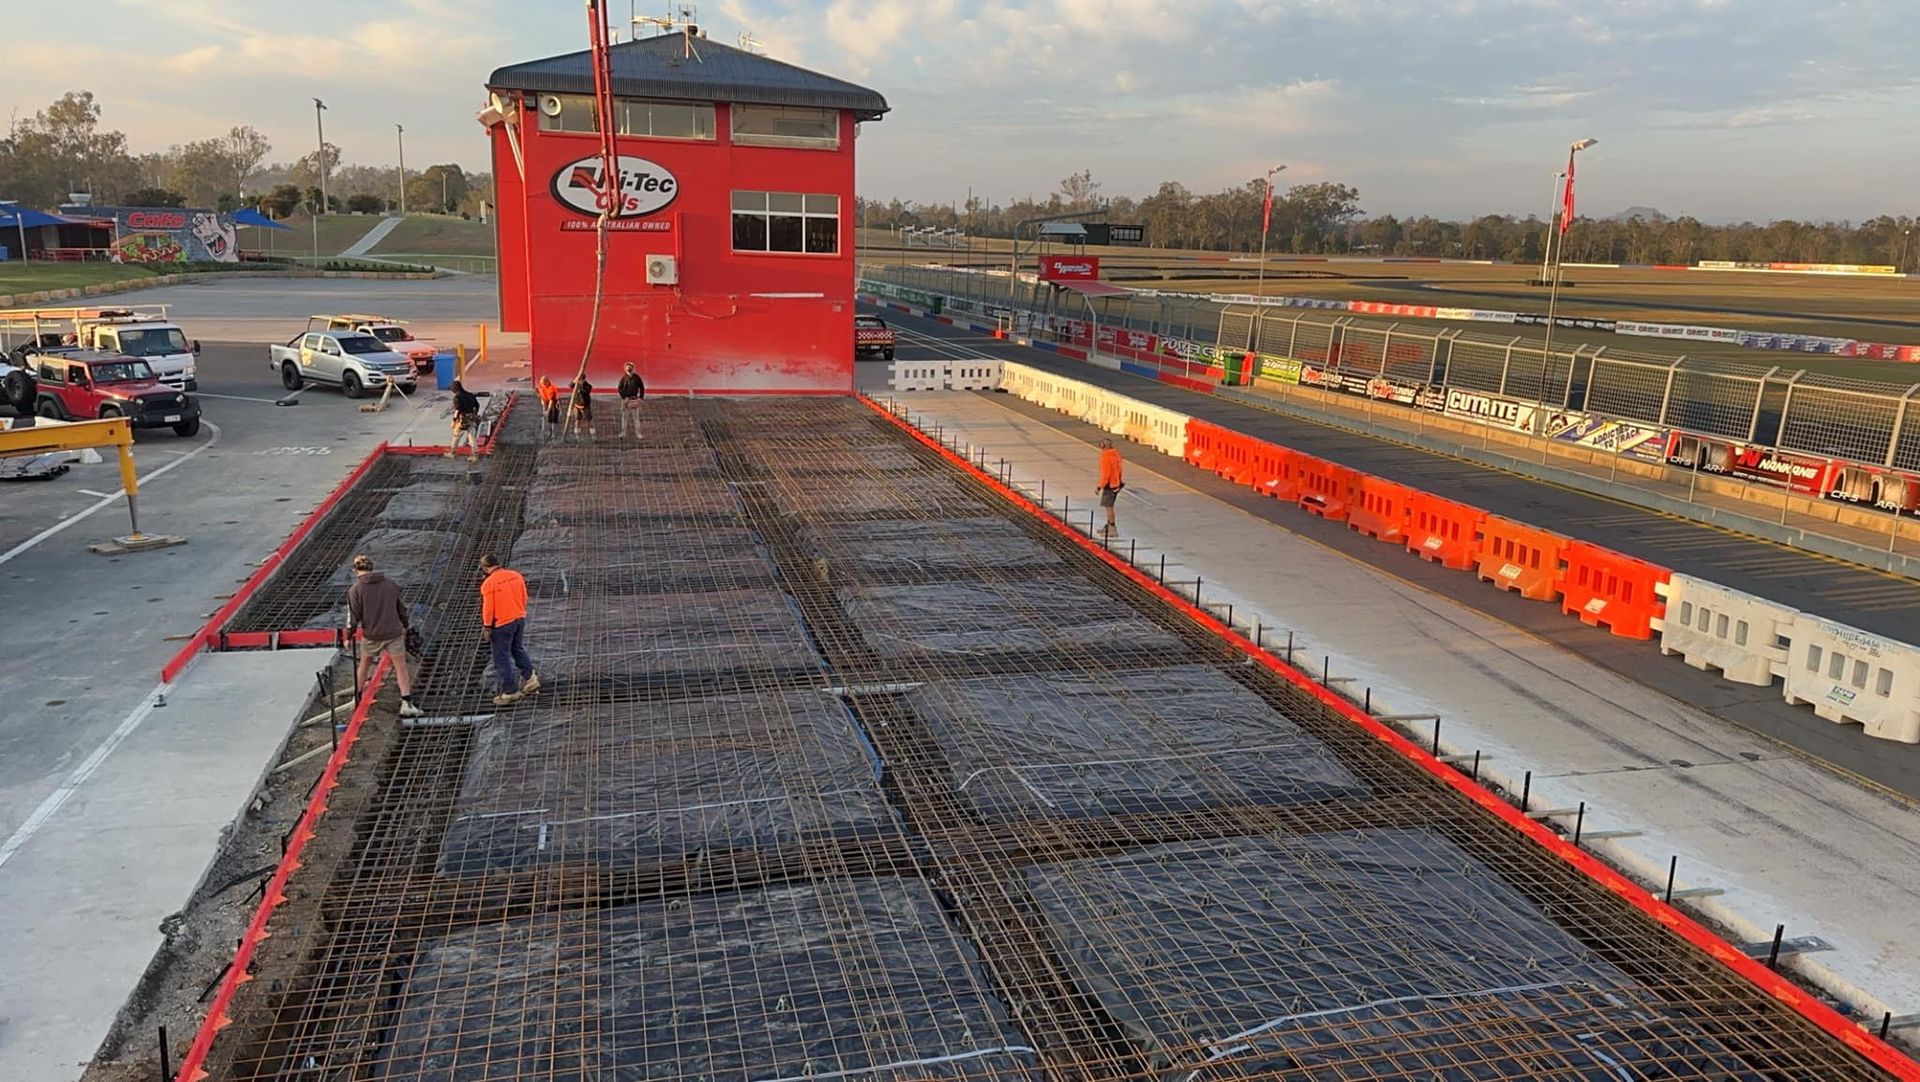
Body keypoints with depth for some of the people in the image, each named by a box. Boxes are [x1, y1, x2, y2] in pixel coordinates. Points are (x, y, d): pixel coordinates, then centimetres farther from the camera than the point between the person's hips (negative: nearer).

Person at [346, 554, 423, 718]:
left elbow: (353, 616, -7)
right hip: (394, 633, 1)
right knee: (401, 668, 4)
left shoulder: (355, 590, -7)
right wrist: (404, 626, 25)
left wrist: (348, 636, 7)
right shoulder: (391, 584, 1)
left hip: (371, 636, -1)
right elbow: (402, 608, 9)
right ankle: (406, 703, -2)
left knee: (363, 666, 20)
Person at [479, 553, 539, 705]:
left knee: (502, 658, 5)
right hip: (520, 619, 7)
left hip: (502, 624, -6)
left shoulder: (488, 583, -17)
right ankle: (530, 678, 21)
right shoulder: (516, 576, 1)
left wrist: (487, 628, -6)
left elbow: (488, 608, -15)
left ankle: (510, 691, 11)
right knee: (518, 649, 26)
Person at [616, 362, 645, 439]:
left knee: (635, 416, 2)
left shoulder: (636, 378, -3)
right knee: (624, 416, 8)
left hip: (634, 399, 0)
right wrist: (624, 398, -12)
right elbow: (620, 389, -4)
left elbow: (642, 387, 4)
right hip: (626, 399, 0)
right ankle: (623, 432, 16)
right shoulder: (623, 378, -5)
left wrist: (641, 397, -3)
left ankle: (637, 433, 7)